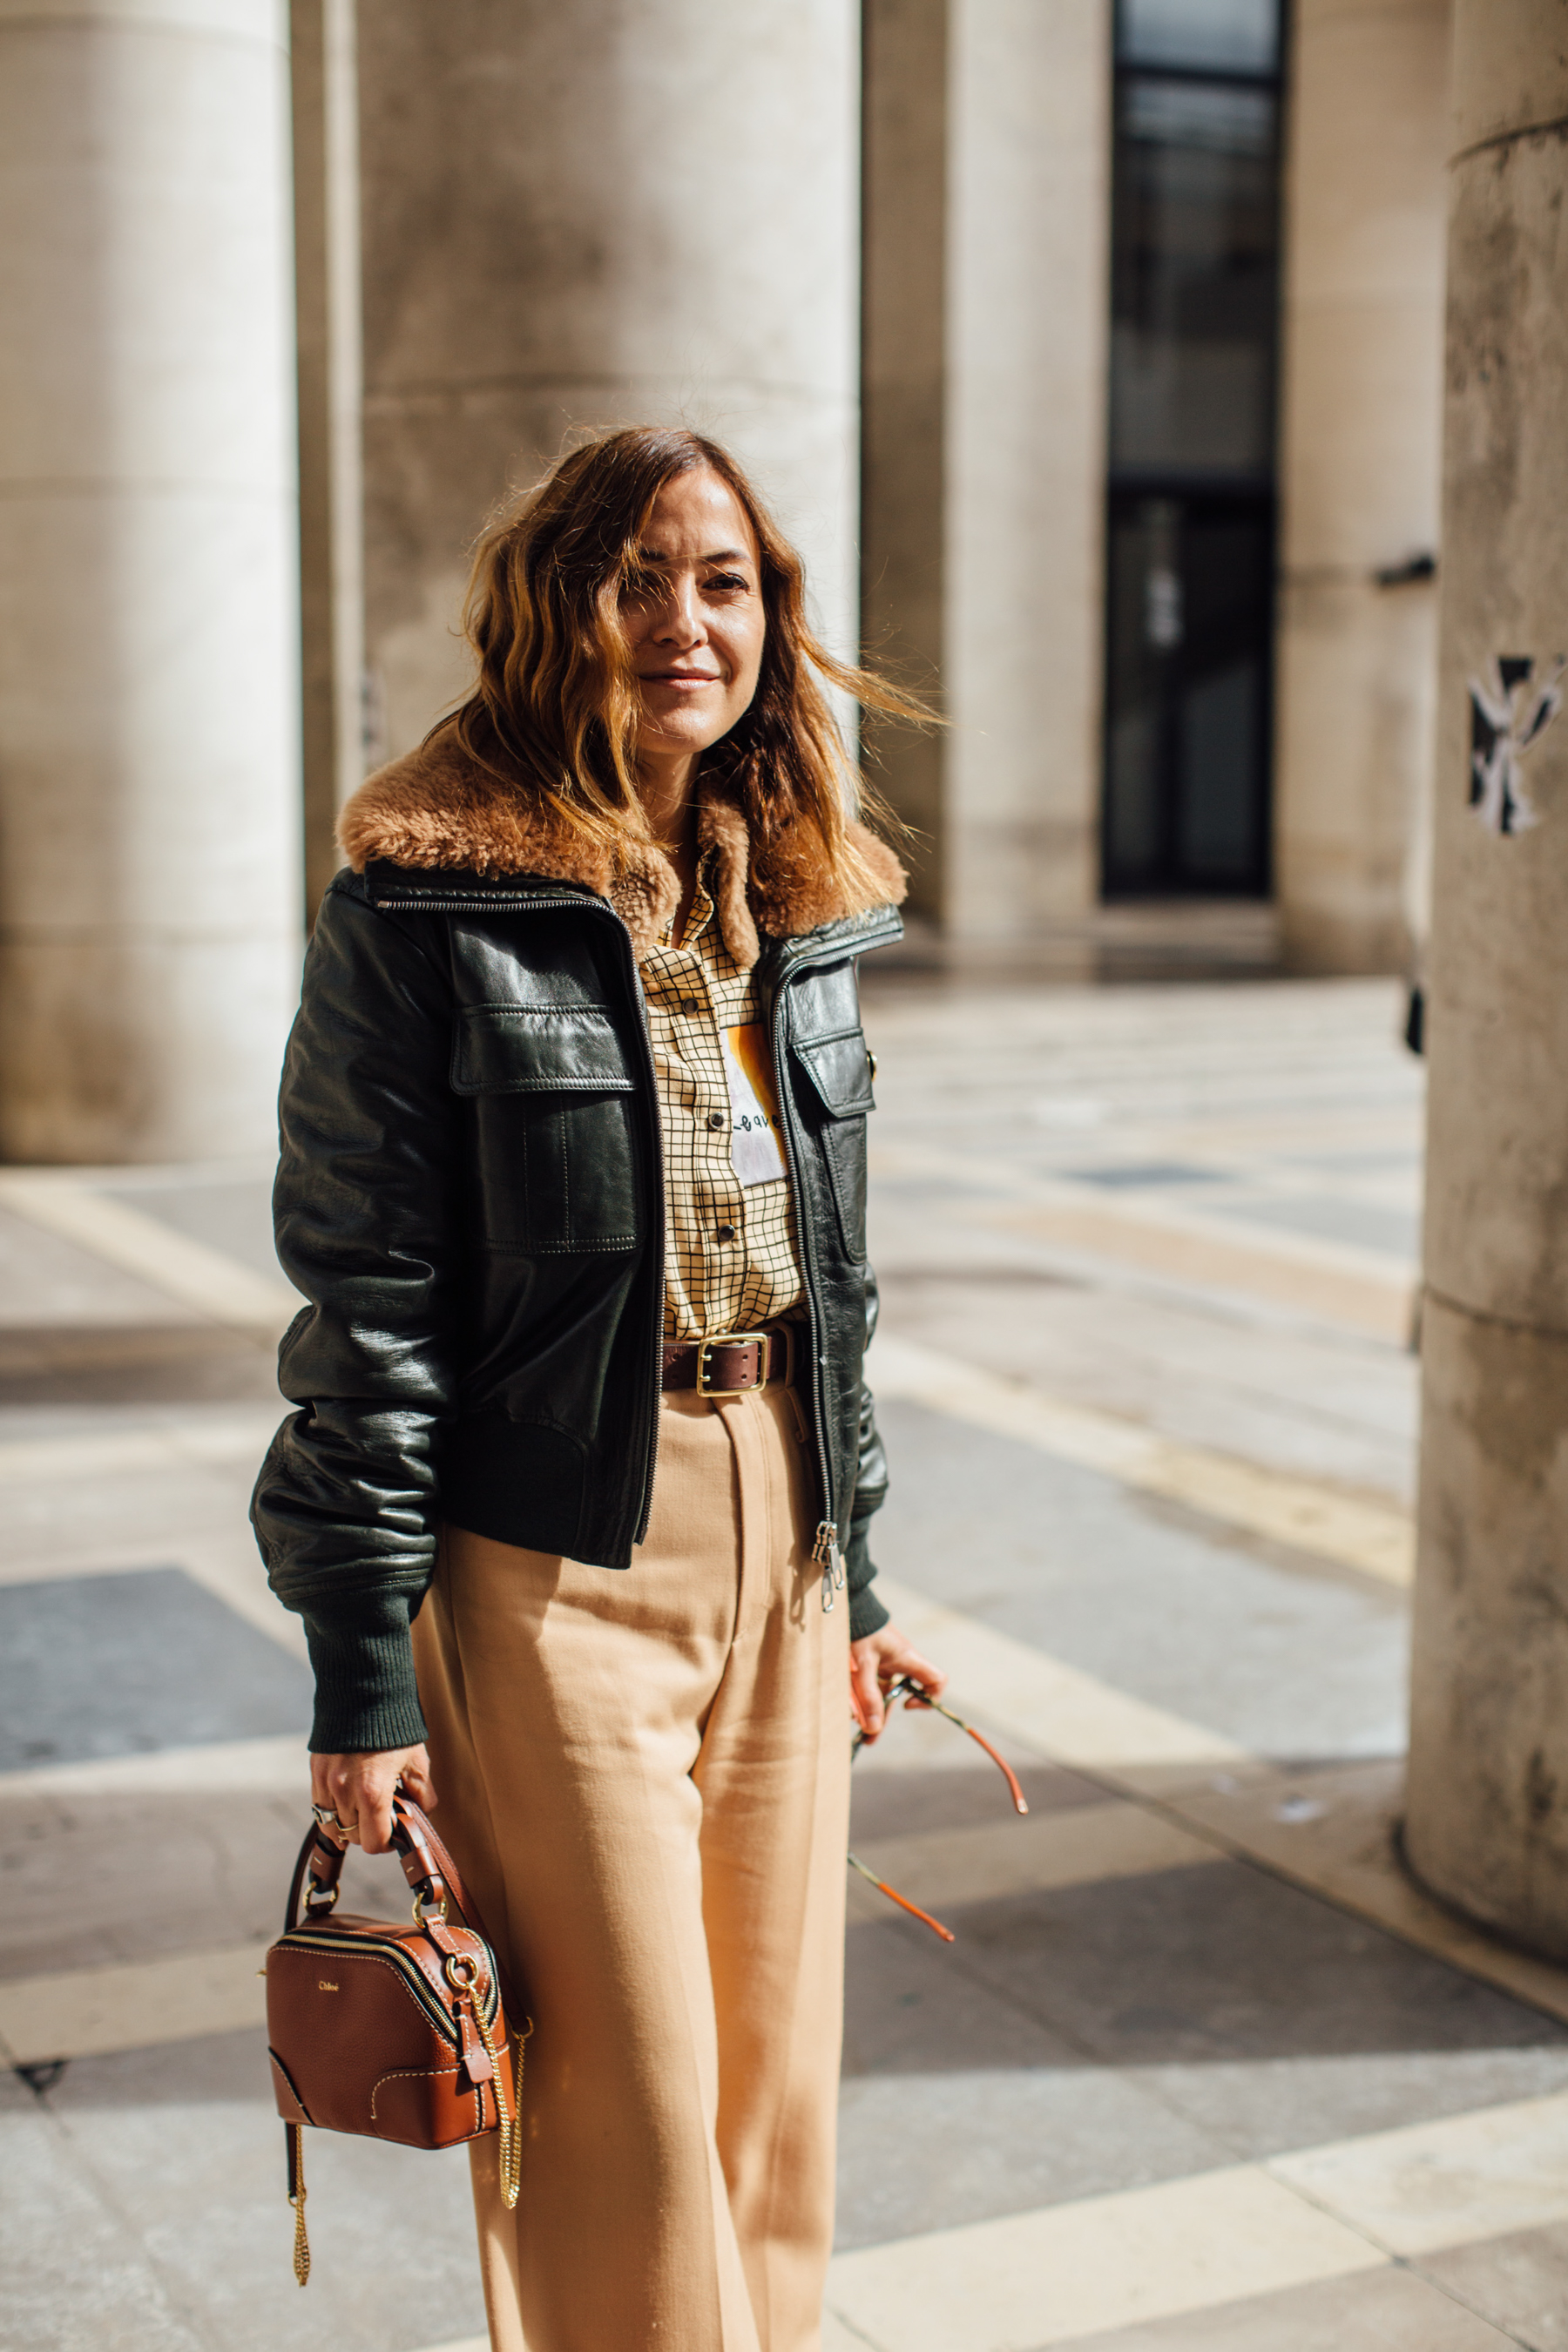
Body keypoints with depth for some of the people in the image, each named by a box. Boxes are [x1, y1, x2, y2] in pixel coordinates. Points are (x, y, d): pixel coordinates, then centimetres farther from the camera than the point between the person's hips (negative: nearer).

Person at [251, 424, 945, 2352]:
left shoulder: (798, 900, 9)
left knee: (777, 2089, 15)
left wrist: (848, 1575, 16)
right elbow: (367, 1304, -11)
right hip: (550, 1559, -6)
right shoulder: (425, 900, -10)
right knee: (625, 2124, 2)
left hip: (774, 1535, 6)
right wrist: (363, 1671, -12)